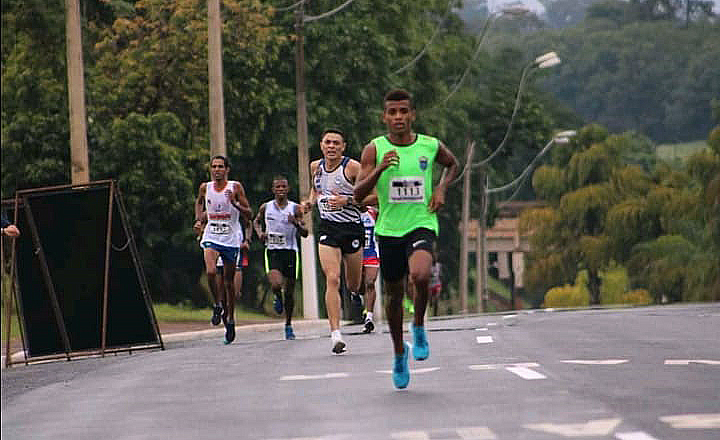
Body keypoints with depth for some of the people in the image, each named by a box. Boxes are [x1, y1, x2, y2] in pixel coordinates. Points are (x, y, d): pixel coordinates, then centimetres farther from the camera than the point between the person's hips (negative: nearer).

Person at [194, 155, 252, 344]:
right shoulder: (205, 187, 2)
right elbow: (199, 202, 26)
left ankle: (230, 319, 20)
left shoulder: (235, 187, -6)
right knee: (210, 272, -24)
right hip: (211, 237, 1)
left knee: (229, 281, 6)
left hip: (231, 239, -1)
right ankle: (218, 304, -1)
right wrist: (199, 220, 10)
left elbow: (248, 215, -5)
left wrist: (235, 203, -22)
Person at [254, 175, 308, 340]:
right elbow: (256, 221, 22)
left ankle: (288, 325, 22)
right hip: (272, 251, -1)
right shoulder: (266, 207, 2)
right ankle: (277, 297, 13)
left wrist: (296, 224, -22)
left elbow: (305, 233, -2)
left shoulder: (295, 209, -1)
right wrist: (260, 233, 2)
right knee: (276, 284, -25)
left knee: (289, 291, 6)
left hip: (290, 251, 1)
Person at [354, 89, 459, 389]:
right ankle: (399, 354, 34)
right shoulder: (374, 150, -5)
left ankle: (419, 326, -1)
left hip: (421, 225, -1)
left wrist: (441, 189, 3)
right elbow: (358, 193, -11)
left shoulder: (431, 147, -1)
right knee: (394, 295, 12)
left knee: (420, 276, -30)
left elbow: (453, 165, 22)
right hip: (389, 229, 1)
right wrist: (380, 168, -27)